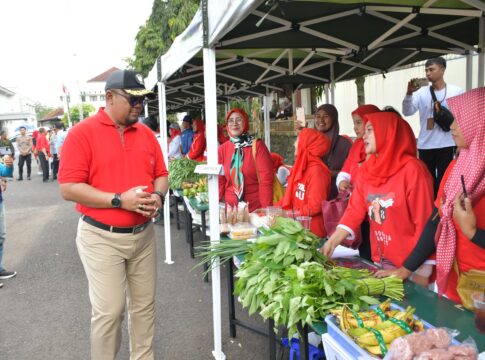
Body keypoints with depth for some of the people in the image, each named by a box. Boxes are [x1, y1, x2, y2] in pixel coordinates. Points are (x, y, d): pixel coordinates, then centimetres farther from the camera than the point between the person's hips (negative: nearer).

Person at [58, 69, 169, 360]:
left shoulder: (146, 134, 7)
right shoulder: (82, 132, -10)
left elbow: (161, 175, 13)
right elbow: (69, 188, -14)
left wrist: (158, 196, -9)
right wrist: (119, 200, -21)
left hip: (144, 234, 5)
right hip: (102, 237, -5)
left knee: (145, 304, 13)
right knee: (109, 310, 1)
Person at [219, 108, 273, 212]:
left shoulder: (257, 146, -7)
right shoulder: (222, 149, 2)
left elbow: (266, 179, -11)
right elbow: (220, 181, 4)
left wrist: (266, 209, -15)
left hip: (256, 207, -3)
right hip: (230, 206, 3)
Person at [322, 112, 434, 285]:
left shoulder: (412, 169, -16)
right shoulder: (367, 170, 3)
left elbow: (424, 221, -17)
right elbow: (355, 210, 0)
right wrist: (331, 243, -11)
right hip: (380, 261, 6)